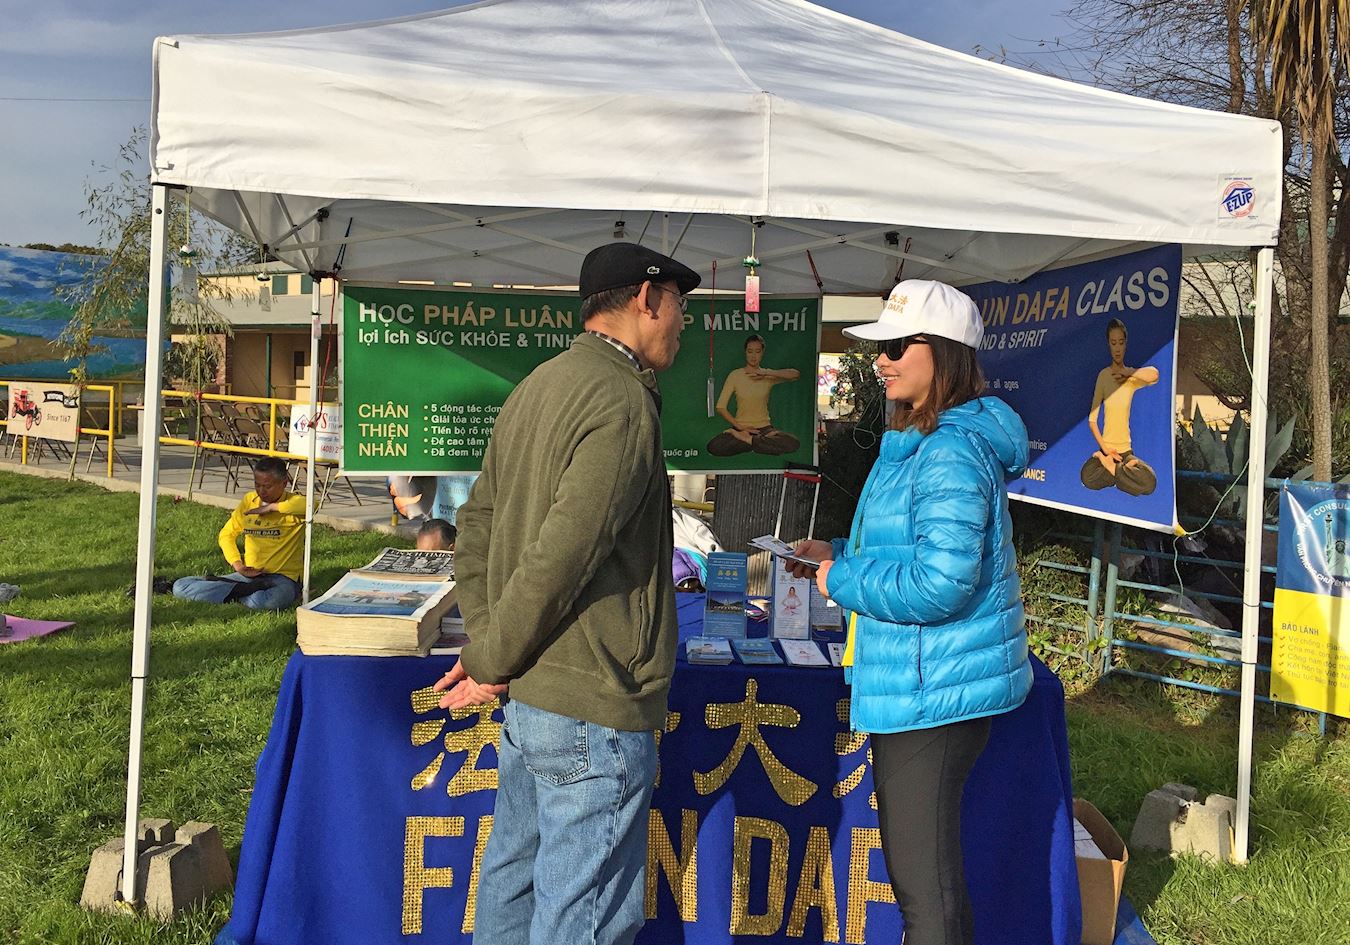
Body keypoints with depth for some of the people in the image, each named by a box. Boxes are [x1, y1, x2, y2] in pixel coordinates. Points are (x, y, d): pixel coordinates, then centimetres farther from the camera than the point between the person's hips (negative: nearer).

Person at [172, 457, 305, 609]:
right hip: (248, 575, 6)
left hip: (282, 577, -6)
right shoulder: (249, 500, 10)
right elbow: (227, 534, 16)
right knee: (180, 587, -6)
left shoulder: (293, 503, -7)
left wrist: (272, 507, -22)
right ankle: (251, 590, -12)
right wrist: (237, 564, -2)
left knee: (268, 601, -43)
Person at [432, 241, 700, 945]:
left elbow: (477, 521, 15)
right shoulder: (623, 401, -18)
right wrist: (490, 663, -12)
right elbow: (562, 555, -24)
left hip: (526, 699, 10)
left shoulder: (537, 386, 12)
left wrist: (485, 642, 9)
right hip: (592, 708, -10)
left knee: (513, 876, 22)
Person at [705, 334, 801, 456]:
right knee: (713, 447, -31)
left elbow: (796, 374, -14)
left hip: (764, 428, 0)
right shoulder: (735, 375, 1)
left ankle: (747, 440, -15)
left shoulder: (768, 376, 4)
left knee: (793, 444, -30)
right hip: (741, 428, 0)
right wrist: (740, 427, -13)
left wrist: (766, 373, -22)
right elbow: (721, 407, -3)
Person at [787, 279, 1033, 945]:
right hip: (921, 683, 11)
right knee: (918, 860, 24)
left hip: (932, 690, -11)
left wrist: (841, 581, -16)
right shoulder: (922, 441, 12)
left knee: (923, 877, 1)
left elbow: (941, 585, -28)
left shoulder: (951, 453, -22)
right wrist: (839, 554, 9)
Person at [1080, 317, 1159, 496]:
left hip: (1126, 450, 1)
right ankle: (1121, 469, -5)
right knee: (1087, 477, -32)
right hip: (1106, 448, -1)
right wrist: (1105, 448, -11)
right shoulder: (1103, 375, -1)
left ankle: (1111, 468, -5)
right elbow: (1092, 420, -2)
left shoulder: (1132, 376, -1)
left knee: (1149, 482, -28)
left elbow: (1154, 375, -27)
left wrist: (1126, 373, -15)